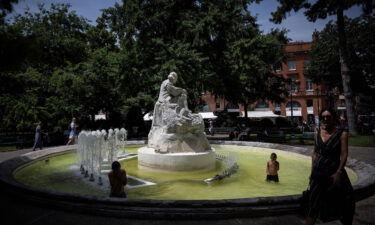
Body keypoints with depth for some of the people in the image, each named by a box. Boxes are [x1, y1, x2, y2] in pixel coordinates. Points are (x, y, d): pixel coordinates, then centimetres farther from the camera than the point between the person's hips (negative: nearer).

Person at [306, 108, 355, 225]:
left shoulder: (341, 133, -7)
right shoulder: (318, 132, 3)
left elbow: (344, 154, -12)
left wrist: (339, 173, -20)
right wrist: (312, 171, 6)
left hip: (334, 172, -2)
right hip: (318, 173, 3)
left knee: (345, 203, 13)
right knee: (313, 206, 7)